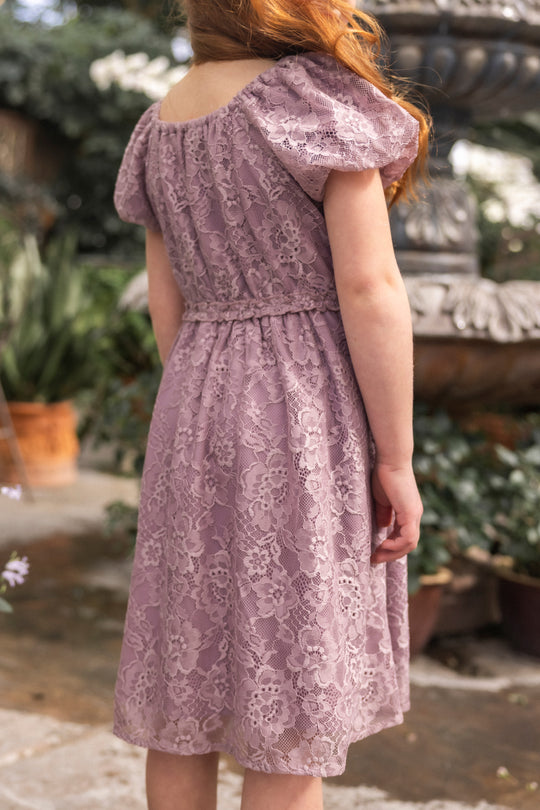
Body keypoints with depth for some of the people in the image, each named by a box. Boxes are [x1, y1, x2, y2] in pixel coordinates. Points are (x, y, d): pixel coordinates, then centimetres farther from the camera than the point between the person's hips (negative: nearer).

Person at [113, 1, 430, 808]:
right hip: (307, 423, -7)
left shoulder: (163, 123, 10)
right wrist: (398, 460, -11)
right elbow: (370, 290, -16)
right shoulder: (321, 99, -12)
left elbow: (166, 301, 12)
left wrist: (195, 432, 18)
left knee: (188, 692, 13)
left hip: (202, 414, 7)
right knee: (292, 716, 2)